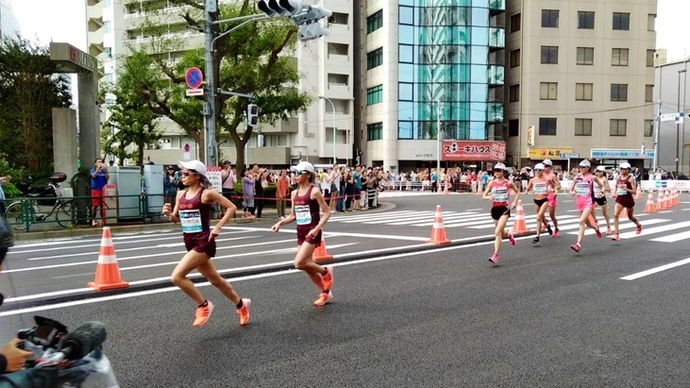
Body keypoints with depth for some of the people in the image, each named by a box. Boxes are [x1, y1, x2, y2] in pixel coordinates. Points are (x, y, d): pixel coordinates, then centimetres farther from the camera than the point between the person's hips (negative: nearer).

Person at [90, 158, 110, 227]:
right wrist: (98, 168, -21)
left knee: (103, 205, 2)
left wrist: (105, 171, -13)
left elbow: (107, 178, 1)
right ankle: (93, 220, -8)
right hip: (95, 189, -3)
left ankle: (102, 220, 9)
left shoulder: (104, 170, 12)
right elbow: (93, 176, -14)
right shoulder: (93, 170, 6)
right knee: (95, 205, -7)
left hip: (103, 190, 3)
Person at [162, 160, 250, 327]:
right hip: (190, 243, 8)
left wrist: (218, 227, -16)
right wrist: (168, 214, -6)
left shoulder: (207, 193, -12)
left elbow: (231, 207, -10)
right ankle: (241, 304, 37)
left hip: (203, 243, -8)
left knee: (177, 276, -17)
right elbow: (177, 219, 16)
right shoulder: (180, 195, 8)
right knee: (215, 280, 18)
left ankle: (203, 305, 2)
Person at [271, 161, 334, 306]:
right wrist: (280, 223, 0)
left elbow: (327, 212, -12)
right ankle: (325, 293, 29)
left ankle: (326, 272, 7)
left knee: (299, 263, -18)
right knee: (308, 266, 11)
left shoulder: (314, 192, -12)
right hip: (301, 232, 8)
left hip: (312, 232, -7)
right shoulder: (294, 193, 8)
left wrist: (317, 229, -22)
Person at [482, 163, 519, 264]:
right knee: (501, 232, 18)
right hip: (495, 209, 4)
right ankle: (509, 235, 55)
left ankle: (495, 255, -16)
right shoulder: (491, 183, 3)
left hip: (504, 209, -4)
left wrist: (515, 201, -2)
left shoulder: (508, 183, -2)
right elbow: (483, 196, 1)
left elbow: (518, 192, 13)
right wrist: (488, 197, -21)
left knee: (498, 232, -17)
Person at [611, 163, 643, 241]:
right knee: (615, 215, -16)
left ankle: (639, 225, 50)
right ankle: (616, 234, -15)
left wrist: (625, 189, -26)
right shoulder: (618, 178, 4)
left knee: (630, 217, 16)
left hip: (628, 199, -3)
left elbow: (634, 191, -13)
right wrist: (615, 193, 4)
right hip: (619, 199, 4)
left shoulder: (631, 178, -9)